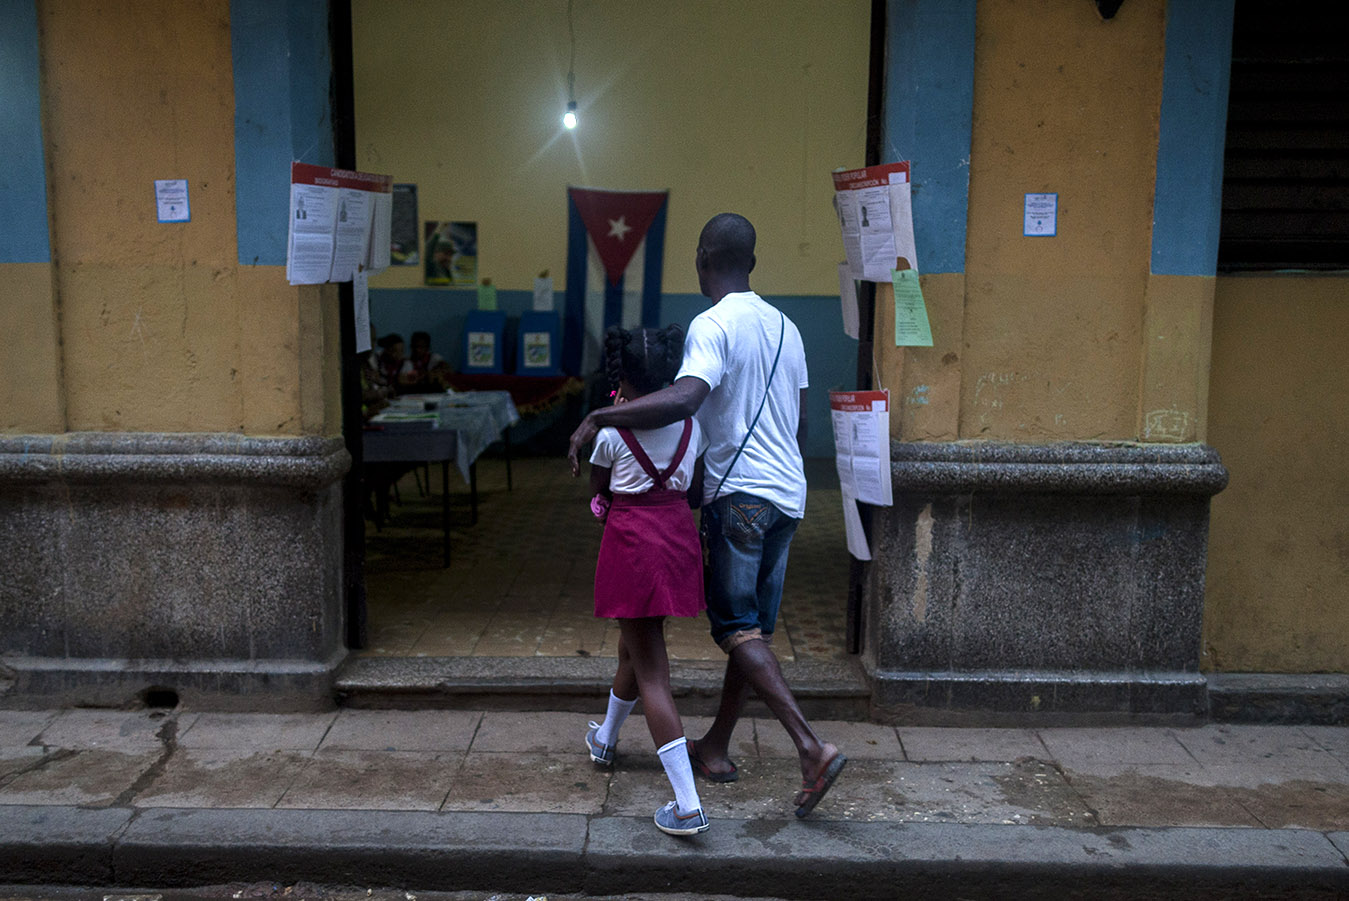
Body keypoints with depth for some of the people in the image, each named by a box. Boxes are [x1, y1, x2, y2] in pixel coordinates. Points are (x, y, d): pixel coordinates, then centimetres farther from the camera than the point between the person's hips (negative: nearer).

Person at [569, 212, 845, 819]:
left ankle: (812, 748, -14)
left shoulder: (713, 325, -12)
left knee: (738, 627, -4)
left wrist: (597, 418, -23)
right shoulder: (784, 326, 14)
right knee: (754, 626, 12)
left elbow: (684, 399, -30)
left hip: (740, 493, -8)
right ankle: (715, 748, 23)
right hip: (788, 494, 8)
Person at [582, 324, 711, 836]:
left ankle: (688, 807, -11)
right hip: (679, 535, 6)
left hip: (631, 542, -6)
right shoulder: (690, 426, 4)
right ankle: (605, 740, 51)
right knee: (635, 647, 27)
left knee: (650, 673, -5)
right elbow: (692, 487, 13)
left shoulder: (612, 431, -9)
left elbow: (597, 491, 7)